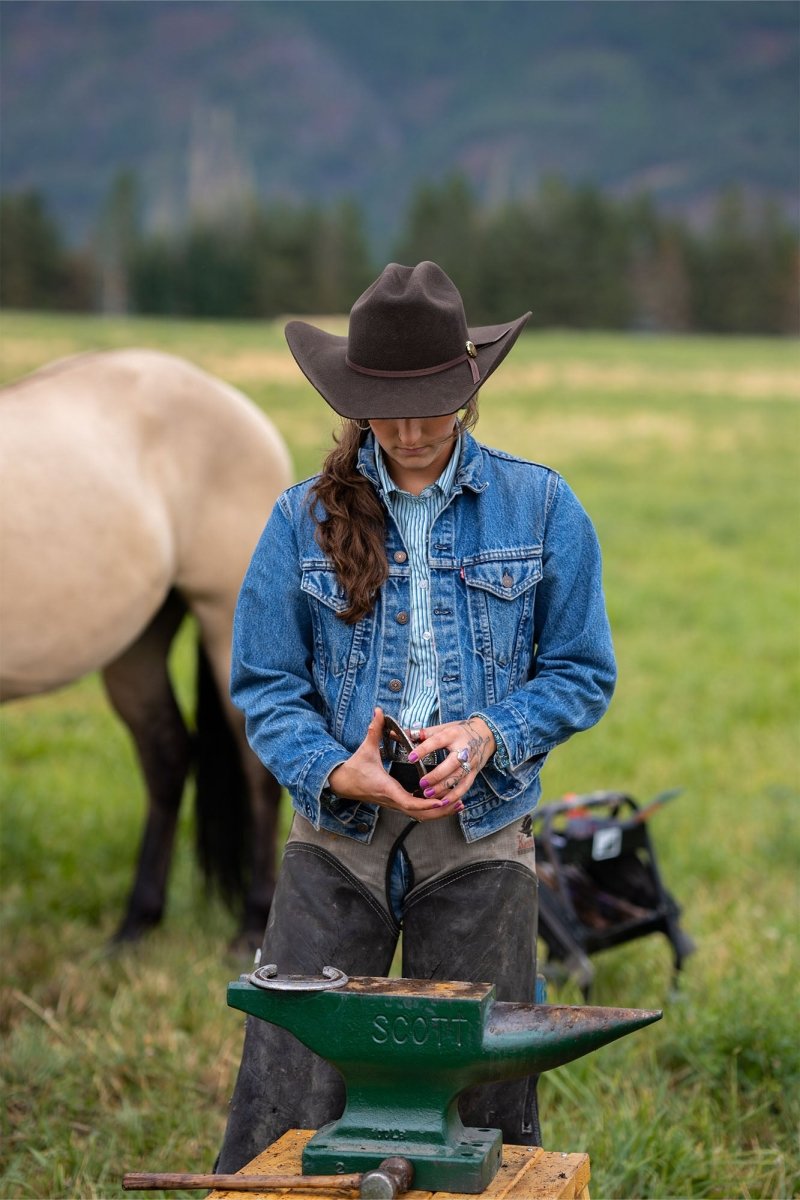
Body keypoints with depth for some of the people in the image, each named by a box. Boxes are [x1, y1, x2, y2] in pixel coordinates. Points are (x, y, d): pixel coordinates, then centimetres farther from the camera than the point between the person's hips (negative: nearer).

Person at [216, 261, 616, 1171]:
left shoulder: (539, 508, 2)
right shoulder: (306, 517, 2)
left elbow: (582, 674, 4)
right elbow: (264, 684, 2)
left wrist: (487, 735, -14)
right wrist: (335, 771, -17)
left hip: (480, 838, 0)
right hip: (338, 833, 0)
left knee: (480, 1100, 7)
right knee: (284, 1098, -2)